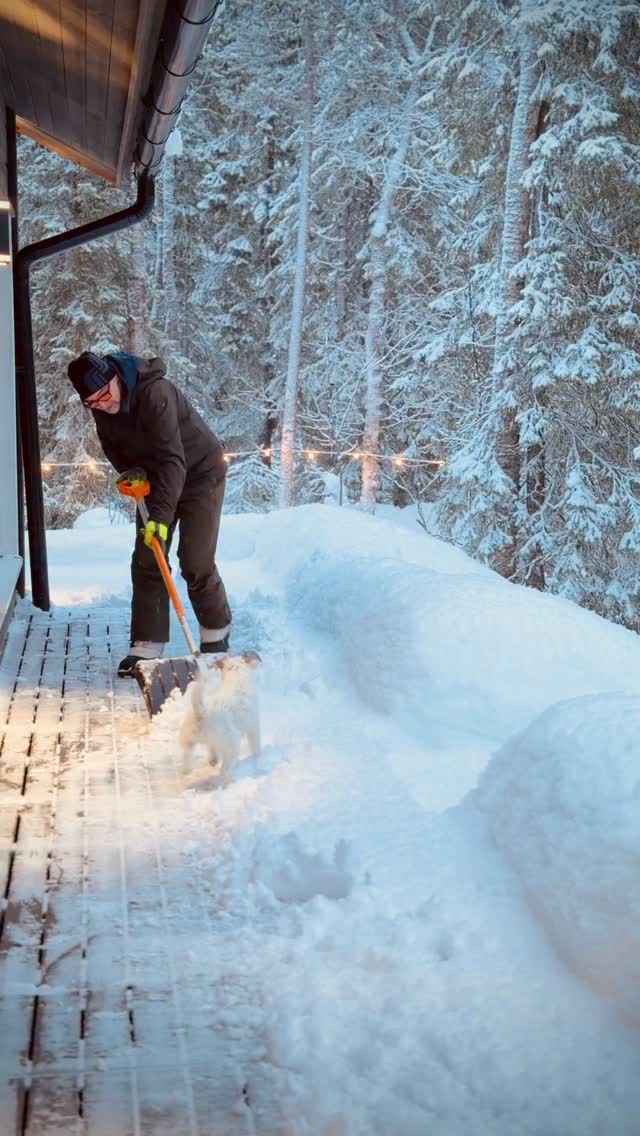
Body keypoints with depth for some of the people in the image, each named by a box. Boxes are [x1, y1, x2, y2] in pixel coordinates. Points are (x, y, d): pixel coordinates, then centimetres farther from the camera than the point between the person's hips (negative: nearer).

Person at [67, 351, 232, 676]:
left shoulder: (154, 392, -34)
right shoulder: (102, 408, -10)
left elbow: (173, 459, -38)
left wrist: (161, 515, -43)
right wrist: (131, 472, -9)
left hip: (199, 474, -7)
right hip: (154, 477, 7)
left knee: (196, 564, -7)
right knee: (146, 562, 1)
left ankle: (216, 635, 15)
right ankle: (146, 647, 5)